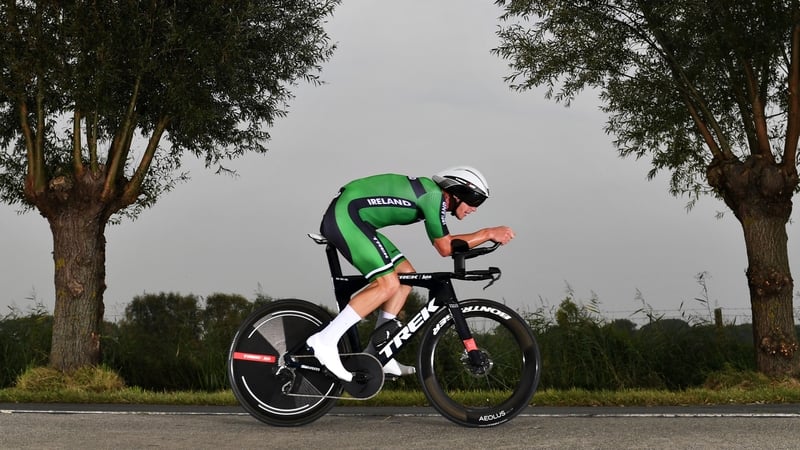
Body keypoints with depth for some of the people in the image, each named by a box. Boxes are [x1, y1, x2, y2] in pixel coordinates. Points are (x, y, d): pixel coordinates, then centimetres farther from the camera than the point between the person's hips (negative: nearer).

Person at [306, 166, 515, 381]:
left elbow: (442, 242, 24)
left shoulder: (430, 194, 17)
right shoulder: (434, 195, -13)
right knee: (388, 285, -17)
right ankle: (325, 340, -16)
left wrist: (487, 236, 16)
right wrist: (488, 233, -5)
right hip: (346, 214, -11)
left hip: (343, 218, 11)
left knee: (406, 274, 8)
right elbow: (445, 248, -9)